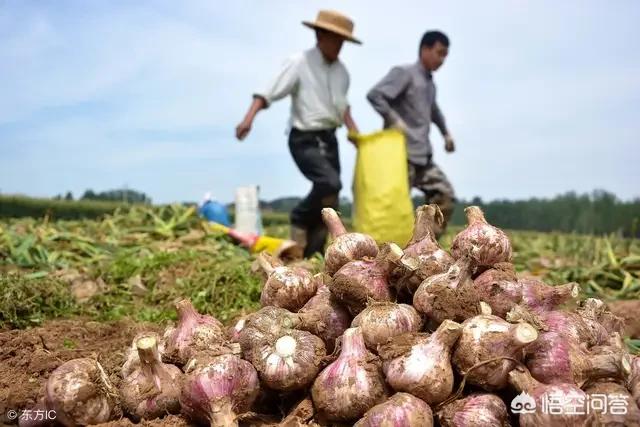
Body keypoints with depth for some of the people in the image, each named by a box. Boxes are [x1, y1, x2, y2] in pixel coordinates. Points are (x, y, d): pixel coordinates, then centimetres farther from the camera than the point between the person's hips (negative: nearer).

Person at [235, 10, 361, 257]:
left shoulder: (341, 70, 9)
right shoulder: (299, 63, -10)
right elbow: (268, 93, -14)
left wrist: (355, 133, 17)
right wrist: (249, 118, -28)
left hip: (329, 138, 7)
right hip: (304, 139, -7)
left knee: (328, 201, 5)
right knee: (329, 183, -26)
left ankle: (312, 252, 16)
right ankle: (299, 221, 0)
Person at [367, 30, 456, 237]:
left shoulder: (430, 83, 20)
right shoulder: (404, 73, -6)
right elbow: (374, 95, -18)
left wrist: (446, 133, 36)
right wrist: (394, 120, -21)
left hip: (424, 156, 9)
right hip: (402, 154, -9)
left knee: (445, 196, 5)